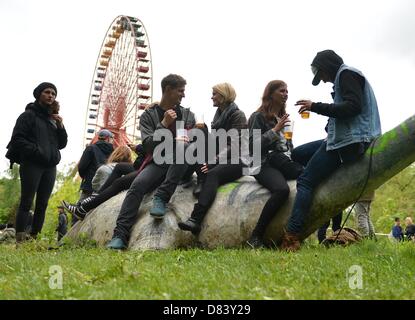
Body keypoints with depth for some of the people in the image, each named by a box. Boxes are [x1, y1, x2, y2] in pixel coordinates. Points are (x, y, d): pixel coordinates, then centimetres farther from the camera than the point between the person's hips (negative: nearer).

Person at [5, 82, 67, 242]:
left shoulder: (53, 119, 21)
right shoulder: (28, 115, 3)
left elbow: (62, 144, 18)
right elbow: (17, 139, -5)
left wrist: (60, 127, 2)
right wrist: (36, 150, -16)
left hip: (50, 167, 6)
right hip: (31, 165, -6)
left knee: (42, 205, 2)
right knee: (26, 203, -10)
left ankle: (35, 237, 4)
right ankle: (20, 239, -14)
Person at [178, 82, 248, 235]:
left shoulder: (237, 115, -4)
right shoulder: (218, 114, 20)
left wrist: (214, 162, -23)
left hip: (237, 160, -8)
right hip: (221, 160, 8)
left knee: (212, 174, -33)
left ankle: (195, 219, -50)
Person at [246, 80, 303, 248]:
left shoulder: (283, 117, 26)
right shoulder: (258, 117, 5)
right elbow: (252, 145, -6)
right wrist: (275, 130, -10)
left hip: (282, 162, 6)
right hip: (264, 164, -6)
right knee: (282, 189, -37)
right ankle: (256, 237, -30)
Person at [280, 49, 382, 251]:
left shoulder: (346, 74, -7)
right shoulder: (347, 76, 22)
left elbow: (353, 106, -22)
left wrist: (316, 107, -19)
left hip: (347, 142, -11)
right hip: (341, 138, 11)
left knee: (305, 181, -16)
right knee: (296, 154, 17)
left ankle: (290, 238, -24)